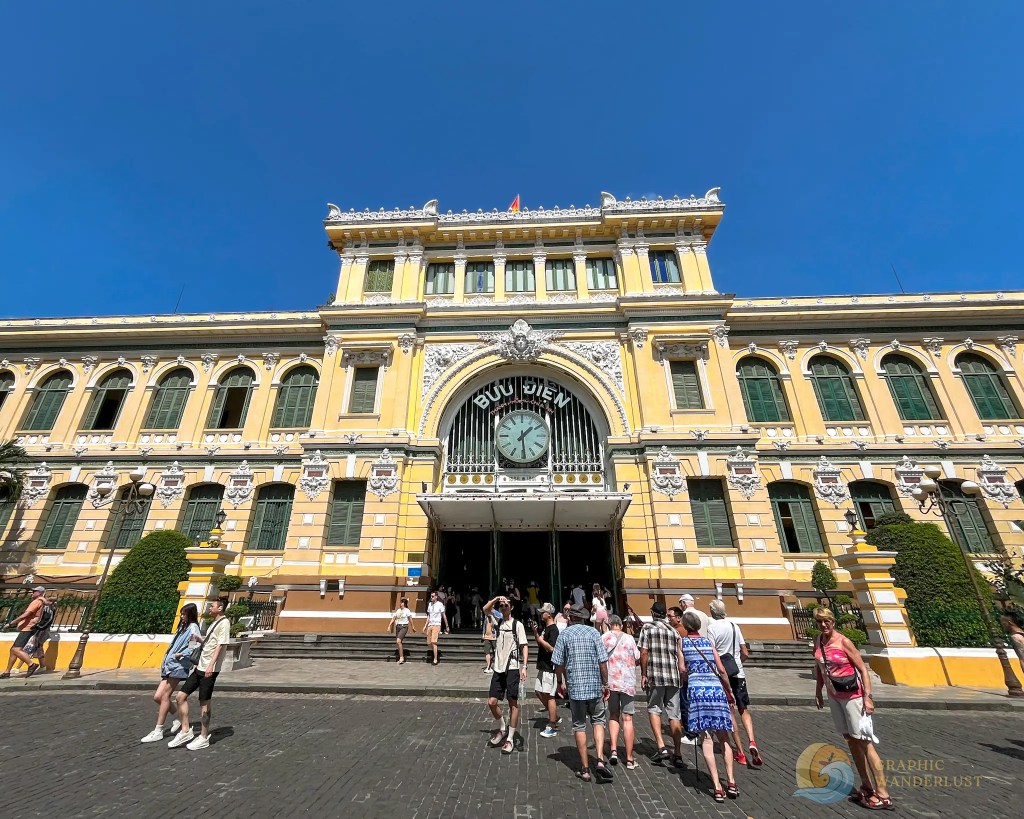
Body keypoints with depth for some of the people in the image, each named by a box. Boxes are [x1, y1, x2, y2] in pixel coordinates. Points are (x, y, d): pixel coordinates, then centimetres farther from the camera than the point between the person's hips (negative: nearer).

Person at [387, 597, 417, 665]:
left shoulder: (407, 610, -5)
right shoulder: (398, 610, 11)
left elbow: (410, 619, -1)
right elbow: (393, 618, 10)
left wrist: (413, 627, 2)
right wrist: (389, 626, -1)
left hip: (404, 627, -6)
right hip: (398, 626, 6)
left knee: (398, 641, -20)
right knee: (398, 642, 7)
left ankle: (401, 657, -11)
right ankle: (401, 658, 20)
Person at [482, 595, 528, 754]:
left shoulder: (517, 624, -5)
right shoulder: (498, 623, 9)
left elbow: (524, 646, -8)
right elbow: (485, 609, 1)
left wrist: (524, 666, -17)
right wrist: (496, 599, -14)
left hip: (512, 669, -4)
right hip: (498, 668, 4)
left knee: (513, 703, 3)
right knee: (492, 702, 4)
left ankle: (510, 739, 17)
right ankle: (502, 729, 28)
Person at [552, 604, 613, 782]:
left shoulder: (564, 635, -3)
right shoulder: (593, 633, -2)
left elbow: (558, 664, -3)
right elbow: (603, 662, -4)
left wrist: (561, 683, 13)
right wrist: (605, 684, 7)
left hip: (575, 687, -1)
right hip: (595, 686, 1)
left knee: (579, 726, 11)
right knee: (598, 721, 17)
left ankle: (585, 769, 16)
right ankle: (600, 760, 1)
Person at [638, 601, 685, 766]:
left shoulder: (647, 628, -1)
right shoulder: (673, 630, 11)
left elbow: (644, 653, -6)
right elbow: (680, 654, 6)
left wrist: (643, 674, 0)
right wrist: (682, 671, 14)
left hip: (655, 677, -4)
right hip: (673, 677, 4)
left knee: (654, 709, 11)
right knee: (674, 715, 11)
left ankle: (661, 747, -1)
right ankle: (678, 754, 11)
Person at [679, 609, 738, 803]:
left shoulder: (682, 642, 5)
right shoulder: (709, 641, 11)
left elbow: (683, 669, 0)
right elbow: (721, 670, 9)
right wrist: (729, 691, 24)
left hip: (697, 689, -3)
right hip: (716, 688, 3)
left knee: (706, 739, 0)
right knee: (723, 737, 15)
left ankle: (717, 787, -3)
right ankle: (731, 782, 14)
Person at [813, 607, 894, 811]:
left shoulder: (844, 642, -18)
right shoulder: (818, 641, 0)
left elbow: (863, 669, -14)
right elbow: (819, 667, 11)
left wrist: (867, 697, -20)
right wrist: (818, 692, 12)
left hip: (852, 695, -6)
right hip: (834, 696, 6)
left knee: (864, 742, -3)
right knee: (850, 740, 15)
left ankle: (883, 795, 7)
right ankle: (867, 787, 28)